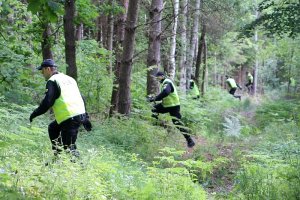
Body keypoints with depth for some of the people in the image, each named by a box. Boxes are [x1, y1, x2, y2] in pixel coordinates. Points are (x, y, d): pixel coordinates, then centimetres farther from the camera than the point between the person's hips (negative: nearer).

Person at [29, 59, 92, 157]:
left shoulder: (52, 81, -4)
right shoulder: (69, 79, 21)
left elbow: (47, 102, -13)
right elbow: (81, 98, 21)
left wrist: (34, 114, 0)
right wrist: (86, 117, 24)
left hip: (69, 118, -9)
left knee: (69, 147, -3)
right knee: (53, 128, 28)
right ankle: (58, 154, 29)